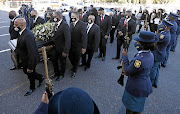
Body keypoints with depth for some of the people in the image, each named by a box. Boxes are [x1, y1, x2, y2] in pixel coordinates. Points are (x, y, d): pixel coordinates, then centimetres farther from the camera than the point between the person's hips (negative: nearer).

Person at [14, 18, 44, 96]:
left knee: (30, 74, 15)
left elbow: (31, 53, -32)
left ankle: (32, 88, 44)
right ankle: (40, 78, 49)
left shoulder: (28, 36, -34)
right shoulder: (22, 33, -2)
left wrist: (30, 67, -28)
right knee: (26, 71, 27)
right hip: (25, 60, 9)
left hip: (30, 60, -9)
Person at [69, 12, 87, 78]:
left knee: (77, 59, 11)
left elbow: (84, 36, -20)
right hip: (71, 45, 6)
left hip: (78, 46, -6)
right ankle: (74, 66, 45)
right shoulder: (71, 24, 6)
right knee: (70, 57, 16)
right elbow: (70, 34, 5)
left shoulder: (82, 25, -17)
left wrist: (84, 47, -23)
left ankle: (74, 71, 33)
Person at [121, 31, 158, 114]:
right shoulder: (150, 54, -6)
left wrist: (125, 56, -13)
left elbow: (128, 71, -20)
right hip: (145, 85, 8)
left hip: (136, 87, -8)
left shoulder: (140, 59, -35)